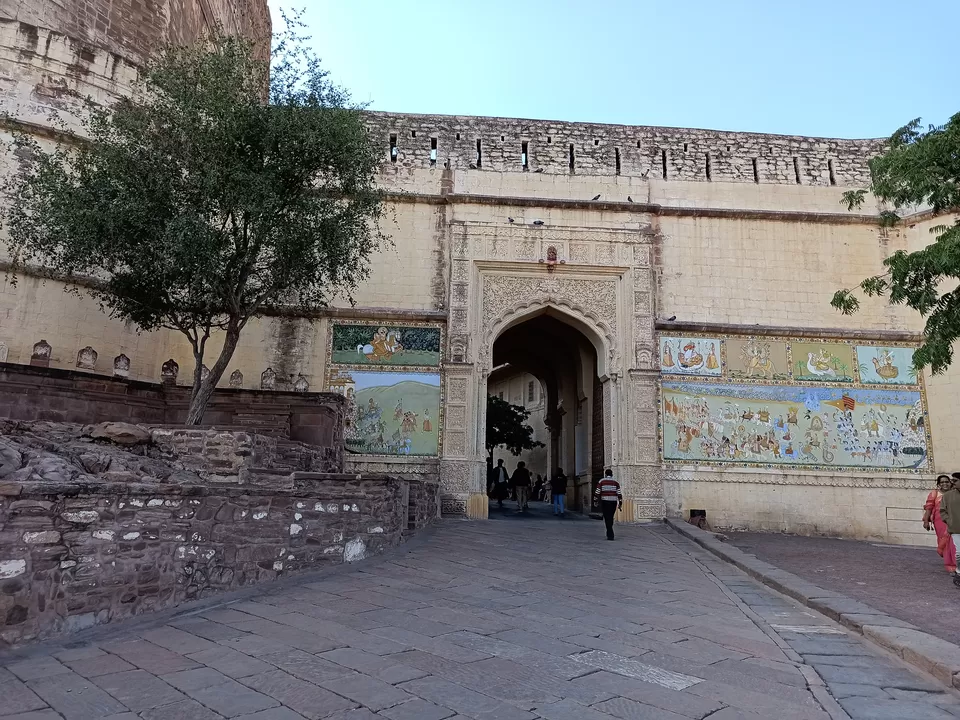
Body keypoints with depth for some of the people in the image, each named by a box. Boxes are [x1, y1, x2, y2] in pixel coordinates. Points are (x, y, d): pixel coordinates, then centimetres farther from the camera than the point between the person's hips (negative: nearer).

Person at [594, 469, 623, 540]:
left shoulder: (601, 481, 0)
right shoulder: (616, 482, 6)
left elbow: (597, 492, -3)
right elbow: (619, 493, -1)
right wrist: (620, 503, 2)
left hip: (604, 502, -3)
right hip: (613, 502, 3)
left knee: (607, 518, -2)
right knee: (611, 517, 17)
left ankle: (610, 535, -10)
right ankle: (609, 533, 25)